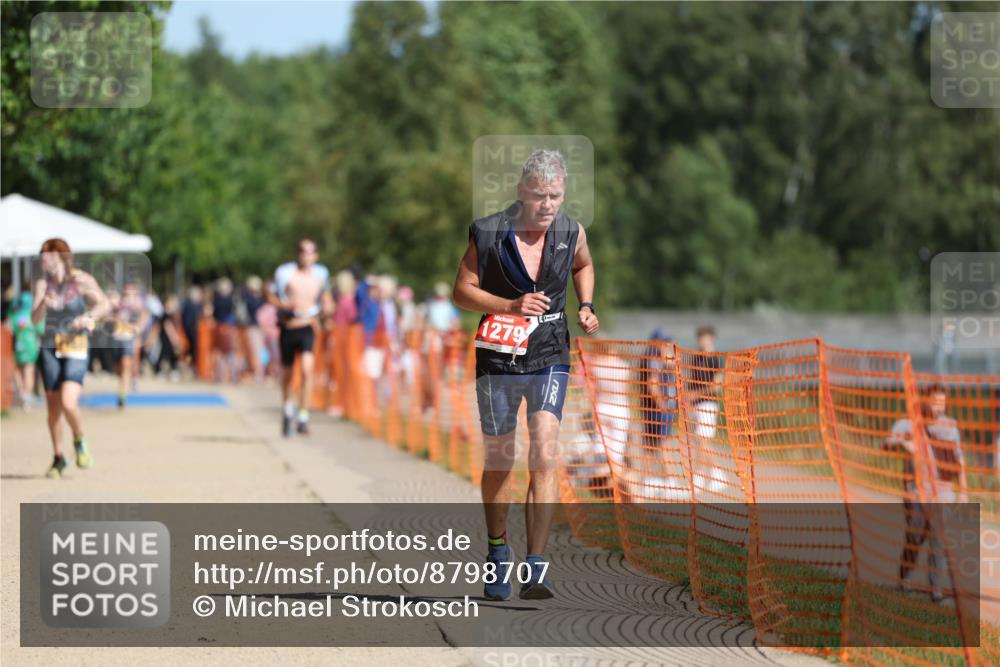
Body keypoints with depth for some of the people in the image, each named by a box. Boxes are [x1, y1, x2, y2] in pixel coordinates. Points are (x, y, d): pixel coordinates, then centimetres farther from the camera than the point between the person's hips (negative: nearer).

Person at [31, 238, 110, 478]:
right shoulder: (43, 284, 1)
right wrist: (43, 304, -27)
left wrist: (89, 317, -33)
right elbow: (35, 318, -7)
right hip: (50, 348, 3)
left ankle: (80, 442, 9)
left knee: (68, 403, -19)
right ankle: (58, 458, 21)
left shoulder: (81, 280, -7)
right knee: (53, 408, 5)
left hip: (76, 348, -3)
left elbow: (104, 304, -14)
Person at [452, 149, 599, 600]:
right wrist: (512, 305, -19)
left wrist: (586, 307, 4)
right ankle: (498, 552, 34)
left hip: (549, 359, 0)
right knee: (498, 462, 11)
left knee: (544, 457, -16)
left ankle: (535, 570, -20)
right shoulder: (489, 234, -11)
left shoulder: (572, 233, -3)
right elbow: (462, 291, -5)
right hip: (497, 359, 0)